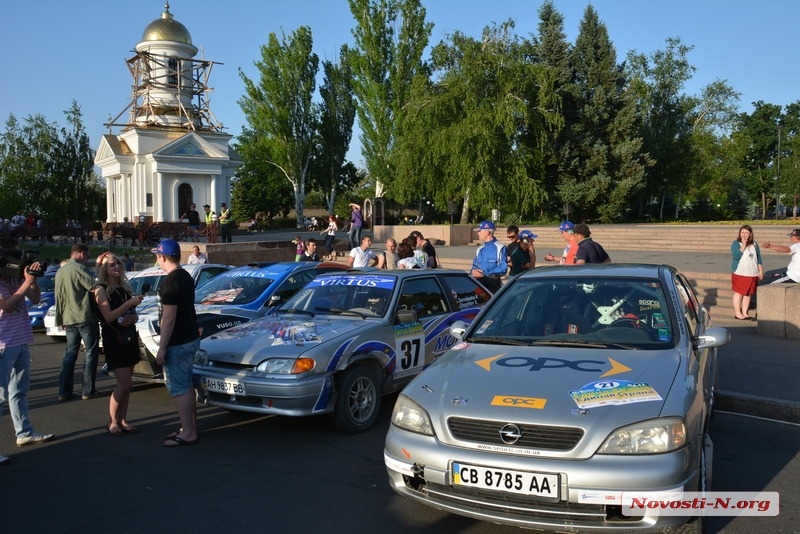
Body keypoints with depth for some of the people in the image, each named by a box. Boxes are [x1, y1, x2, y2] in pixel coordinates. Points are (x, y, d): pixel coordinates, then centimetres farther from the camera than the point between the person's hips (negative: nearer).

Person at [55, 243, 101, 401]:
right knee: (91, 352, 1)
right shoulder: (78, 268, -12)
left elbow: (59, 297, 20)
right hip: (85, 318, -8)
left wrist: (61, 319, 23)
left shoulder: (60, 271, 15)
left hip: (68, 319, 8)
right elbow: (94, 286, -20)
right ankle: (88, 391, 2)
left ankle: (64, 392, 10)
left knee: (70, 353, 12)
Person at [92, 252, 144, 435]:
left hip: (129, 336, 6)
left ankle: (122, 420, 16)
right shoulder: (101, 290, -7)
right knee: (125, 383, -10)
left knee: (126, 383, 8)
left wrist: (132, 318, -7)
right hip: (113, 339, -6)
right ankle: (112, 422, 4)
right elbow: (108, 316, -17)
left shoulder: (125, 287, 11)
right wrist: (130, 303, -25)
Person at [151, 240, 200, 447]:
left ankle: (188, 434, 3)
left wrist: (162, 348, -18)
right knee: (186, 385, 17)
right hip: (190, 338, 10)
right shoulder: (186, 276, 10)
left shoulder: (170, 282, -20)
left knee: (179, 388, -2)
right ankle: (190, 427, 26)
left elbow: (169, 317, -22)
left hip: (178, 343, -10)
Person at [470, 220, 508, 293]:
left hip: (492, 284, -6)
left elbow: (503, 269, -13)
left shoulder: (500, 248, -6)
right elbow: (475, 266, 22)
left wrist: (485, 273, -17)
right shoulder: (480, 250, 18)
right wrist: (473, 271, -3)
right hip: (479, 283, 6)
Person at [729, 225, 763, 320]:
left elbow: (758, 258, 14)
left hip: (752, 274, 5)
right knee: (739, 293, -2)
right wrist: (743, 245, -23)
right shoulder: (736, 243, -5)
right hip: (739, 273, -5)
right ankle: (737, 313, 5)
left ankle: (745, 312, 17)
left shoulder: (754, 244, 9)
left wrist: (761, 271, 11)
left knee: (748, 294, 9)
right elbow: (736, 256, -21)